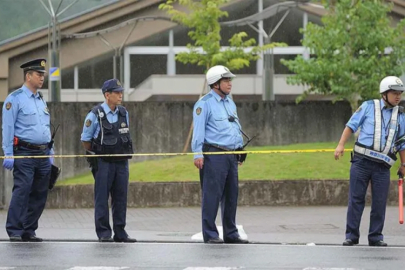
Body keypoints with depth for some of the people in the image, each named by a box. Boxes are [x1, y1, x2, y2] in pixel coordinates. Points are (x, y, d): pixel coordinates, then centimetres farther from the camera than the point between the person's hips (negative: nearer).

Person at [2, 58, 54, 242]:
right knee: (21, 191, -14)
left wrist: (50, 155, 20)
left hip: (43, 155, 7)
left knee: (39, 195, 5)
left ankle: (29, 231, 11)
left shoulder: (41, 100, 19)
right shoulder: (15, 99, -4)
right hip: (24, 154, -7)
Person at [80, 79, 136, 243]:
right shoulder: (95, 115, -7)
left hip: (121, 162, 5)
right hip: (103, 163, -5)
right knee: (102, 198, -2)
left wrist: (124, 154, 14)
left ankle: (120, 232, 12)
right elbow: (85, 139, 0)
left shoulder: (123, 113, 9)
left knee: (120, 198, 6)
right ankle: (104, 233, 1)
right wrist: (94, 156, 3)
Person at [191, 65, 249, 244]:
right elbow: (198, 130, -11)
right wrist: (197, 154, -17)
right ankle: (210, 234, -4)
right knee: (212, 195, -7)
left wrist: (240, 150, 21)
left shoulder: (230, 103, 18)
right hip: (214, 154, -8)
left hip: (231, 156, 8)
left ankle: (231, 234, 17)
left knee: (231, 196, 10)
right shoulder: (204, 103, -6)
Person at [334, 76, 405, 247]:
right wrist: (341, 145, -6)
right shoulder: (368, 107, 4)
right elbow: (351, 125, 4)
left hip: (383, 167, 2)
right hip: (362, 161, -2)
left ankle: (375, 237, 11)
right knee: (356, 199, -1)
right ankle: (351, 236, 5)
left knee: (380, 202, 0)